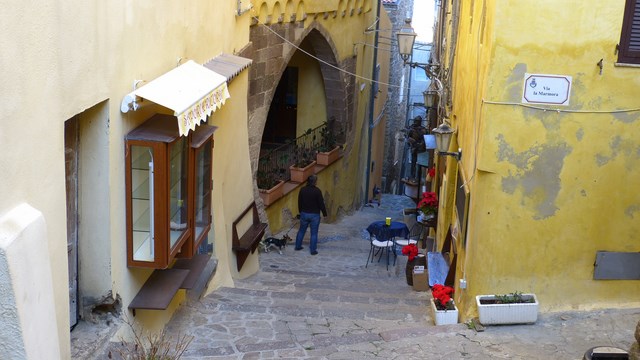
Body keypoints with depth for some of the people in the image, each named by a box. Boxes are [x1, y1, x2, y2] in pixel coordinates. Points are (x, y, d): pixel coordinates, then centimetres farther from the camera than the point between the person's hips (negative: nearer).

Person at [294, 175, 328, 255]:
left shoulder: (302, 190, -2)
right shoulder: (317, 191, -17)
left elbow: (299, 202, 8)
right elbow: (321, 203, -12)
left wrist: (301, 211, 22)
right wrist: (324, 213, 0)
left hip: (304, 213, 4)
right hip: (314, 215, -4)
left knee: (301, 230, 19)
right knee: (314, 233, 4)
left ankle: (298, 246, 29)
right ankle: (313, 250, 8)